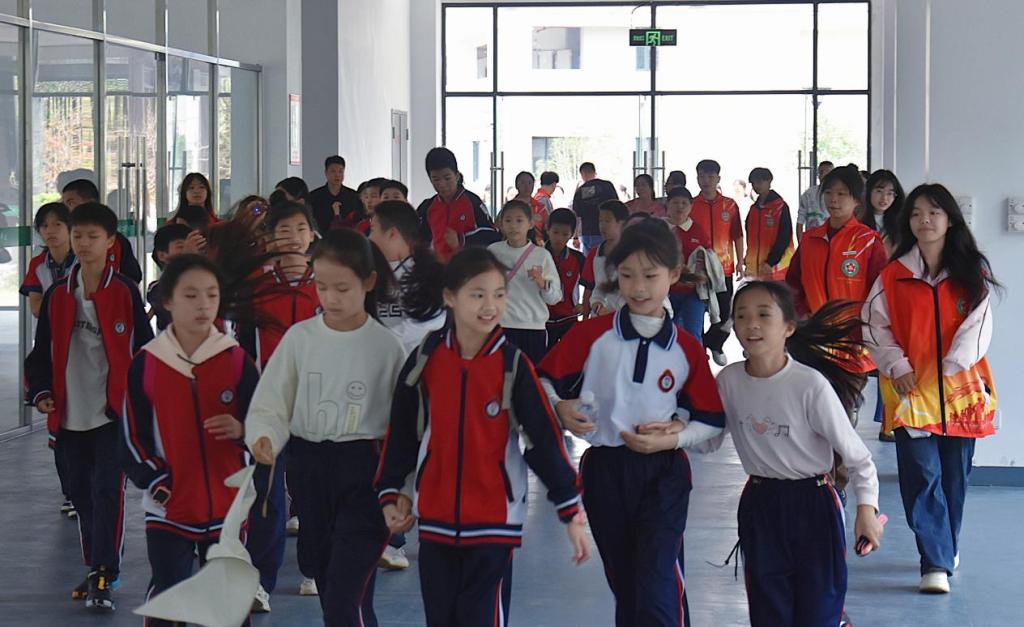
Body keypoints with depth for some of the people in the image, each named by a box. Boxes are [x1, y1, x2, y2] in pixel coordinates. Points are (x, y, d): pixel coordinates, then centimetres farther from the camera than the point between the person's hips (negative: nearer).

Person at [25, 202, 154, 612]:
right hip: (70, 412, 4)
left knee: (106, 489, -10)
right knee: (81, 492, 11)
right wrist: (40, 392, 0)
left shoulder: (125, 293, -3)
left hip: (113, 410, -4)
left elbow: (143, 348, 0)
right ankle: (99, 569, 23)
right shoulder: (57, 295, 7)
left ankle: (104, 575, -8)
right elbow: (42, 351, 12)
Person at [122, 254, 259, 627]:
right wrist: (155, 482, -9)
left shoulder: (236, 359, 0)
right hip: (167, 508, -1)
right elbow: (132, 435, 2)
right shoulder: (146, 363, -2)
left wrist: (242, 429, -17)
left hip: (228, 505, 1)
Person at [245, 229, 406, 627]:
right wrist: (264, 438, -19)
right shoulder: (300, 337, 1)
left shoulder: (386, 346, -6)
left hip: (365, 474, -4)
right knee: (328, 591, 14)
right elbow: (270, 406, 3)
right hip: (309, 470, 4)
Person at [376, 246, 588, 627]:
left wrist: (570, 512, -6)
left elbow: (544, 439, -6)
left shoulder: (513, 364, -9)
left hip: (494, 520, -3)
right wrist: (391, 494, 7)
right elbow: (401, 431, 9)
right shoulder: (425, 358, -2)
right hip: (435, 518, 3)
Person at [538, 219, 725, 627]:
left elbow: (711, 421, 5)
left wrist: (673, 438, -12)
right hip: (604, 470, 2)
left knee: (658, 582, -17)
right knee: (623, 585, 15)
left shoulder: (687, 349, 0)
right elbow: (545, 382, 3)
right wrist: (560, 410, -17)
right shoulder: (591, 335, -1)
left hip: (663, 474, -2)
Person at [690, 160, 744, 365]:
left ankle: (715, 345, 25)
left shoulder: (730, 205, 4)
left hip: (724, 267, 1)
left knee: (725, 314, 3)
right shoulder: (690, 205, 0)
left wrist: (740, 262, 6)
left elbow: (737, 235, 9)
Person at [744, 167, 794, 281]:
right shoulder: (754, 209, 15)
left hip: (776, 269, -7)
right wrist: (748, 261, 13)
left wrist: (770, 262, -17)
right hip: (754, 270, 7)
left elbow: (784, 238, -12)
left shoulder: (780, 207, -7)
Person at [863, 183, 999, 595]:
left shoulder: (973, 272, 2)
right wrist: (896, 366, -10)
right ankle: (936, 564, -9)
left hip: (960, 388, 1)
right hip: (910, 389, -1)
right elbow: (876, 327, 2)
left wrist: (950, 368, -13)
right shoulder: (893, 276, 2)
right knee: (922, 475, -9)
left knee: (954, 475, 10)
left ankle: (945, 549, 29)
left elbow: (977, 326, -4)